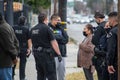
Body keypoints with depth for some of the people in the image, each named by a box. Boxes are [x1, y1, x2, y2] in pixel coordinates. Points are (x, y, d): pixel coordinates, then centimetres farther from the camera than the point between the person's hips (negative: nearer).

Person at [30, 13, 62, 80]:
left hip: (36, 53, 7)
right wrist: (59, 54, -11)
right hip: (46, 54, -7)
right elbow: (53, 42, -13)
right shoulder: (46, 28, -12)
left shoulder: (33, 29, 9)